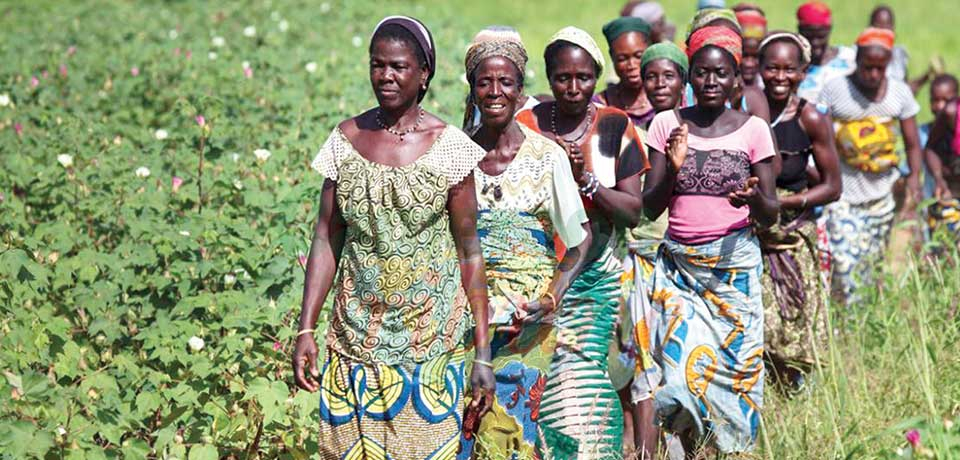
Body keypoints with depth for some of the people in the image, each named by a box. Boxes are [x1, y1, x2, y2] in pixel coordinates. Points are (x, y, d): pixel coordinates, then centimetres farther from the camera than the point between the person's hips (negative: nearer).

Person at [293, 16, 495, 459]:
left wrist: (483, 353, -7)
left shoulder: (449, 147, -6)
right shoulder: (345, 139, 1)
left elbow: (469, 251, -4)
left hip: (430, 335, -2)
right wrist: (306, 328, -2)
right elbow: (326, 239, 5)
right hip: (358, 334, 2)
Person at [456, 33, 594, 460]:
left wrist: (553, 297, -14)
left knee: (507, 421, -5)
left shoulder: (546, 155, -3)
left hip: (528, 308, -2)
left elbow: (580, 237, -2)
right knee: (466, 419, 0)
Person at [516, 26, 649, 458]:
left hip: (593, 279, 0)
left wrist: (585, 180, -15)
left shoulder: (615, 127, 1)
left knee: (581, 372, -11)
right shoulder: (524, 126, 1)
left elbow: (633, 212, -1)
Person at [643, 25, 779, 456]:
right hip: (678, 262, 1)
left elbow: (770, 215, 1)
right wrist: (672, 168, -16)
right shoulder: (667, 124, 3)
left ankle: (732, 449, 14)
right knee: (681, 362, -7)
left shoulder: (752, 129, 1)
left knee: (733, 362, -1)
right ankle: (692, 451, 11)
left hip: (734, 263, -1)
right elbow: (649, 208, 1)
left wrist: (753, 199, -21)